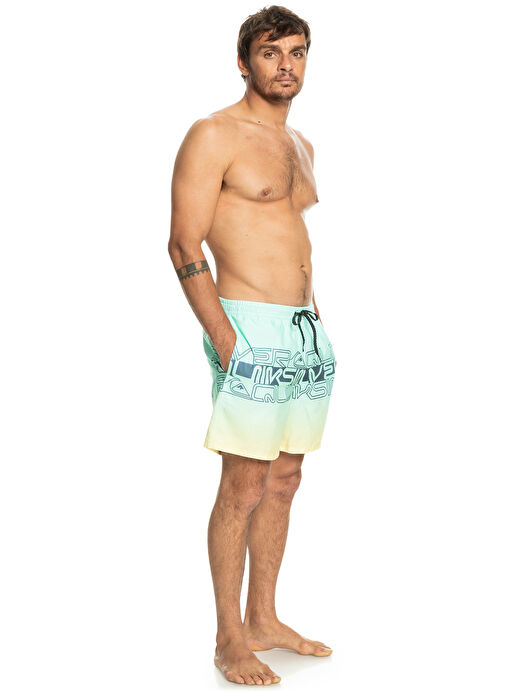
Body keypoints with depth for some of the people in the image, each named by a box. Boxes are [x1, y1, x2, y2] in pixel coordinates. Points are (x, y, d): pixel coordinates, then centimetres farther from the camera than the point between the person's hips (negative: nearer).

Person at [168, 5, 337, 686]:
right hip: (251, 330, -8)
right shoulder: (213, 136, -7)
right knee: (243, 489, -3)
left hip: (306, 330, 8)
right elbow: (184, 244, -12)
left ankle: (265, 619, 25)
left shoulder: (300, 145, 18)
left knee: (284, 483, 12)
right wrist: (225, 340, -17)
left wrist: (315, 320, 17)